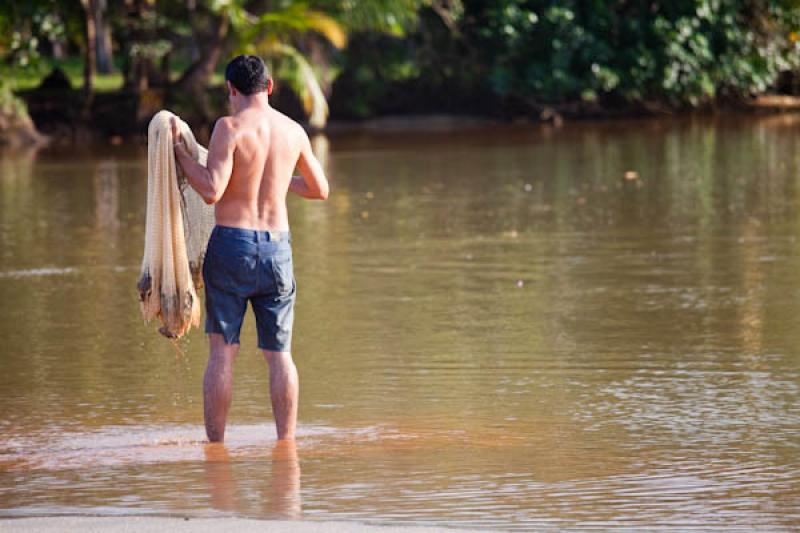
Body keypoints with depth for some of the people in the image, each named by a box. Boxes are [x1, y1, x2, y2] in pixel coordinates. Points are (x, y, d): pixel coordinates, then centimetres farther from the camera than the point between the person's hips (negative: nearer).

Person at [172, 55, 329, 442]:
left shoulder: (230, 128, -9)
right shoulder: (293, 131, 7)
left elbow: (211, 191, -17)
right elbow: (320, 190, 18)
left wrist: (178, 150, -7)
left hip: (231, 241, -4)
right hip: (277, 246, 4)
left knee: (222, 352, 1)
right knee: (279, 354, 9)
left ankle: (215, 446, 0)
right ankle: (286, 443, 8)